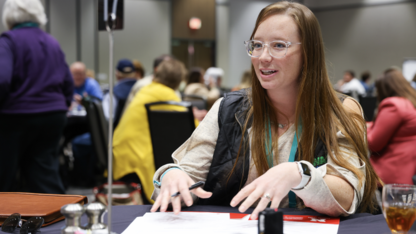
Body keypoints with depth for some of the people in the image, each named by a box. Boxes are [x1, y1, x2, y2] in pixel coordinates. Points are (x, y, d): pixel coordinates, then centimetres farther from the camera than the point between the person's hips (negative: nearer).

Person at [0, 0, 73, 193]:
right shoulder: (53, 43, 12)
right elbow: (68, 84, 14)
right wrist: (61, 107, 23)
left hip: (17, 117, -6)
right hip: (54, 116, 6)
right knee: (47, 173, 7)